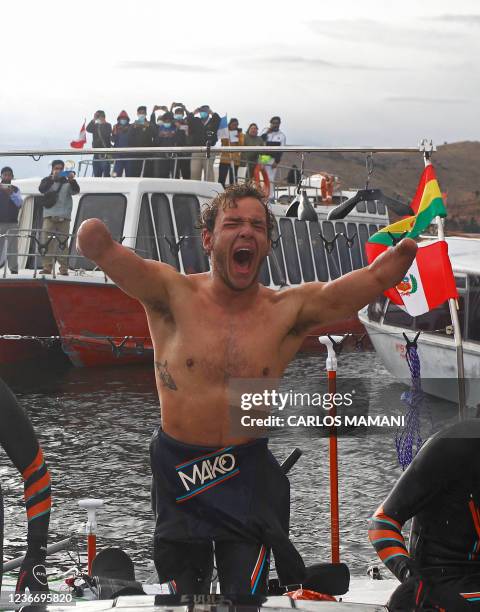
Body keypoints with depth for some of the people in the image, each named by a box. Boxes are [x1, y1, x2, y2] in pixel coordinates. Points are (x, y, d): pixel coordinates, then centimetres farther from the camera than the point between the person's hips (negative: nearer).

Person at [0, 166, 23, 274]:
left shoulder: (15, 189, 11)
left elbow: (20, 203, -1)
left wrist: (11, 194, -17)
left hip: (12, 222, 1)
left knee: (12, 247, -3)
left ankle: (14, 270, -3)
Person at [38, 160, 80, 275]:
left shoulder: (67, 181, 10)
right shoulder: (47, 180, 10)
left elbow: (76, 191, -6)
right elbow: (41, 189, -10)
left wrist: (72, 180, -26)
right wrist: (52, 179, -25)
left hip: (64, 217, 0)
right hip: (49, 216, 0)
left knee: (63, 243, -2)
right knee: (46, 242, -6)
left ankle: (64, 269, -2)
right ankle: (47, 267, -6)